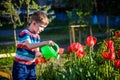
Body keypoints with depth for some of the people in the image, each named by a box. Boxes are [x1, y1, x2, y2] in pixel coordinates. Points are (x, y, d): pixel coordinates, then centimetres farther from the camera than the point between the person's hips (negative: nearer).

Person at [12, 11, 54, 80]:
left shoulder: (37, 36, 8)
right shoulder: (24, 33, -16)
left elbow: (36, 52, 9)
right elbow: (30, 46, -33)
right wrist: (44, 43, -42)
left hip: (31, 65, 7)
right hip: (21, 66, -7)